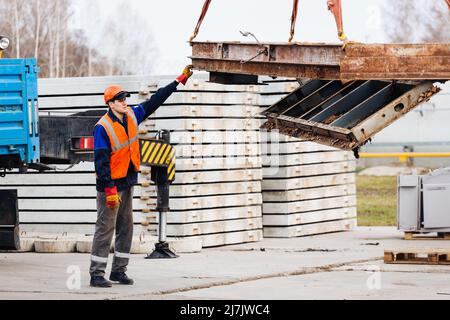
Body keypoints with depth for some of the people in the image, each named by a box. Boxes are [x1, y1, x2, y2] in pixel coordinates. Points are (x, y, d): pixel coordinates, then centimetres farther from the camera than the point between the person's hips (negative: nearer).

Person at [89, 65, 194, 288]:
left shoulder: (132, 117, 5)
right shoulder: (103, 127, -17)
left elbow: (154, 102, 13)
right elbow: (101, 161, -21)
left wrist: (179, 81, 12)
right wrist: (109, 189, -25)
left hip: (126, 184, 8)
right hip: (110, 185, -8)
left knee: (126, 227, 11)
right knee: (105, 229, -7)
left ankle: (119, 270, 19)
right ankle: (96, 274, -4)